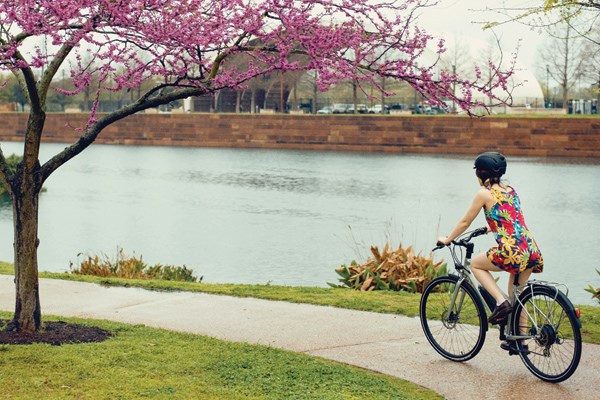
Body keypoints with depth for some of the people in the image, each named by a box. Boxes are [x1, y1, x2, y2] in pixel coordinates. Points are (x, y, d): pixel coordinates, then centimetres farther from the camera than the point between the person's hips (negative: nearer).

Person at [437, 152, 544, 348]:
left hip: (512, 251, -7)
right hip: (532, 250, 7)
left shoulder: (484, 193, -1)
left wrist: (447, 239, 21)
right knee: (516, 295, 23)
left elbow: (465, 222, 6)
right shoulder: (511, 190, 19)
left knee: (475, 264, 19)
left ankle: (501, 302, 2)